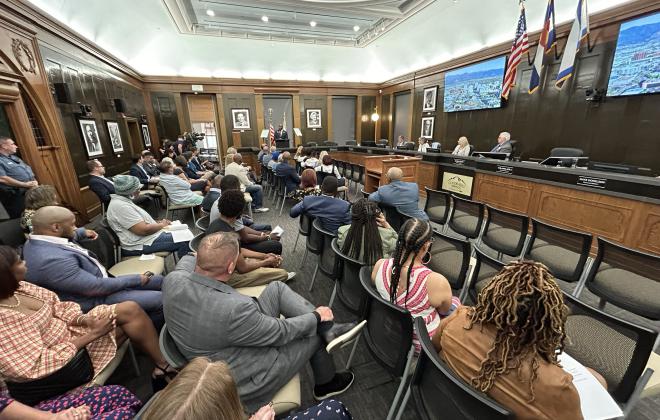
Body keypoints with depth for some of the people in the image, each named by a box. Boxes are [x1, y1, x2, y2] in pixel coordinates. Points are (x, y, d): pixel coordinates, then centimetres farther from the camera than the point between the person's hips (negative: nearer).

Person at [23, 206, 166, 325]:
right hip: (96, 300, -10)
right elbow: (97, 288, -27)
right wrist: (136, 279, -15)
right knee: (161, 299, -16)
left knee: (159, 280, 8)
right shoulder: (51, 260, -31)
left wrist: (82, 232, 25)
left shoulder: (37, 241, 0)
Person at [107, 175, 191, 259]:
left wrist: (157, 222, 5)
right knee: (184, 242, -18)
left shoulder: (122, 201, 11)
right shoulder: (120, 206, -22)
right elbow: (144, 230, -26)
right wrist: (162, 225, -9)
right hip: (141, 246, -11)